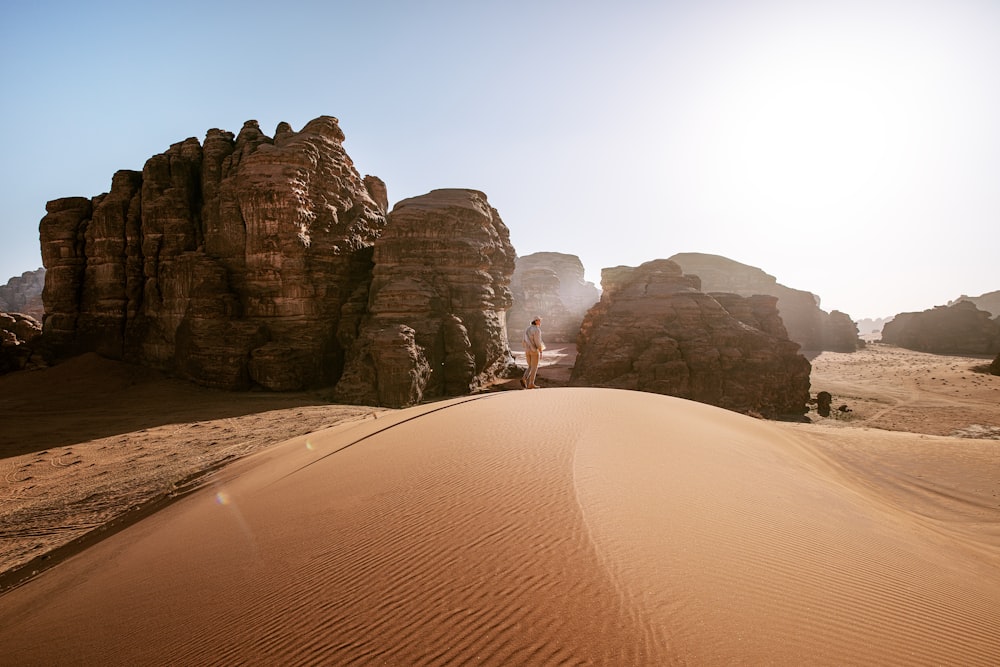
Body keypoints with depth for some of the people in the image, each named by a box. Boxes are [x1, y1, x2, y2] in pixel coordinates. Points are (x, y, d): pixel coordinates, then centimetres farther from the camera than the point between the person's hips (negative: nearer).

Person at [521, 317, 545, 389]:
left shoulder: (527, 329, 10)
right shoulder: (537, 330, -14)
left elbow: (524, 341, 13)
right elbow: (538, 342, -18)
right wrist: (541, 353, -13)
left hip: (527, 350, 7)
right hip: (535, 351, -7)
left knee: (530, 367, 16)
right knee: (534, 368, 3)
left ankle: (524, 378, -5)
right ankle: (531, 384, 5)